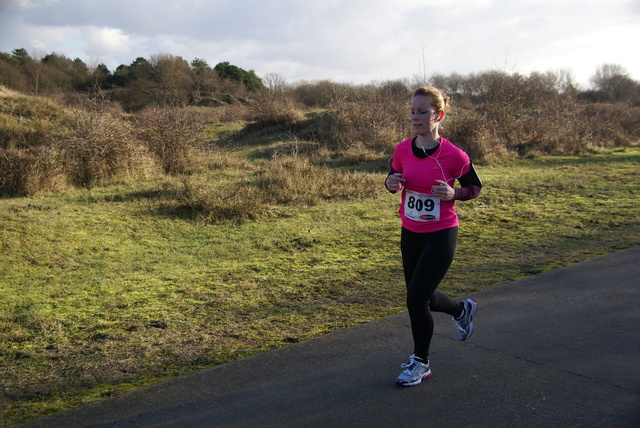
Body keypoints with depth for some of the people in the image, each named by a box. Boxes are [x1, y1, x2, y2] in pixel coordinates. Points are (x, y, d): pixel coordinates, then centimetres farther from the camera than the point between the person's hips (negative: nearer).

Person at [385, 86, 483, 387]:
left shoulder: (453, 156, -17)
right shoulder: (402, 150, -5)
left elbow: (475, 187, -2)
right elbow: (393, 176, 12)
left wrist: (453, 194, -23)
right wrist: (391, 183, -12)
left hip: (441, 235, -5)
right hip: (410, 234, 6)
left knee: (416, 299, -6)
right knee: (422, 297, 17)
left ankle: (421, 363, 17)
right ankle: (462, 309, 50)